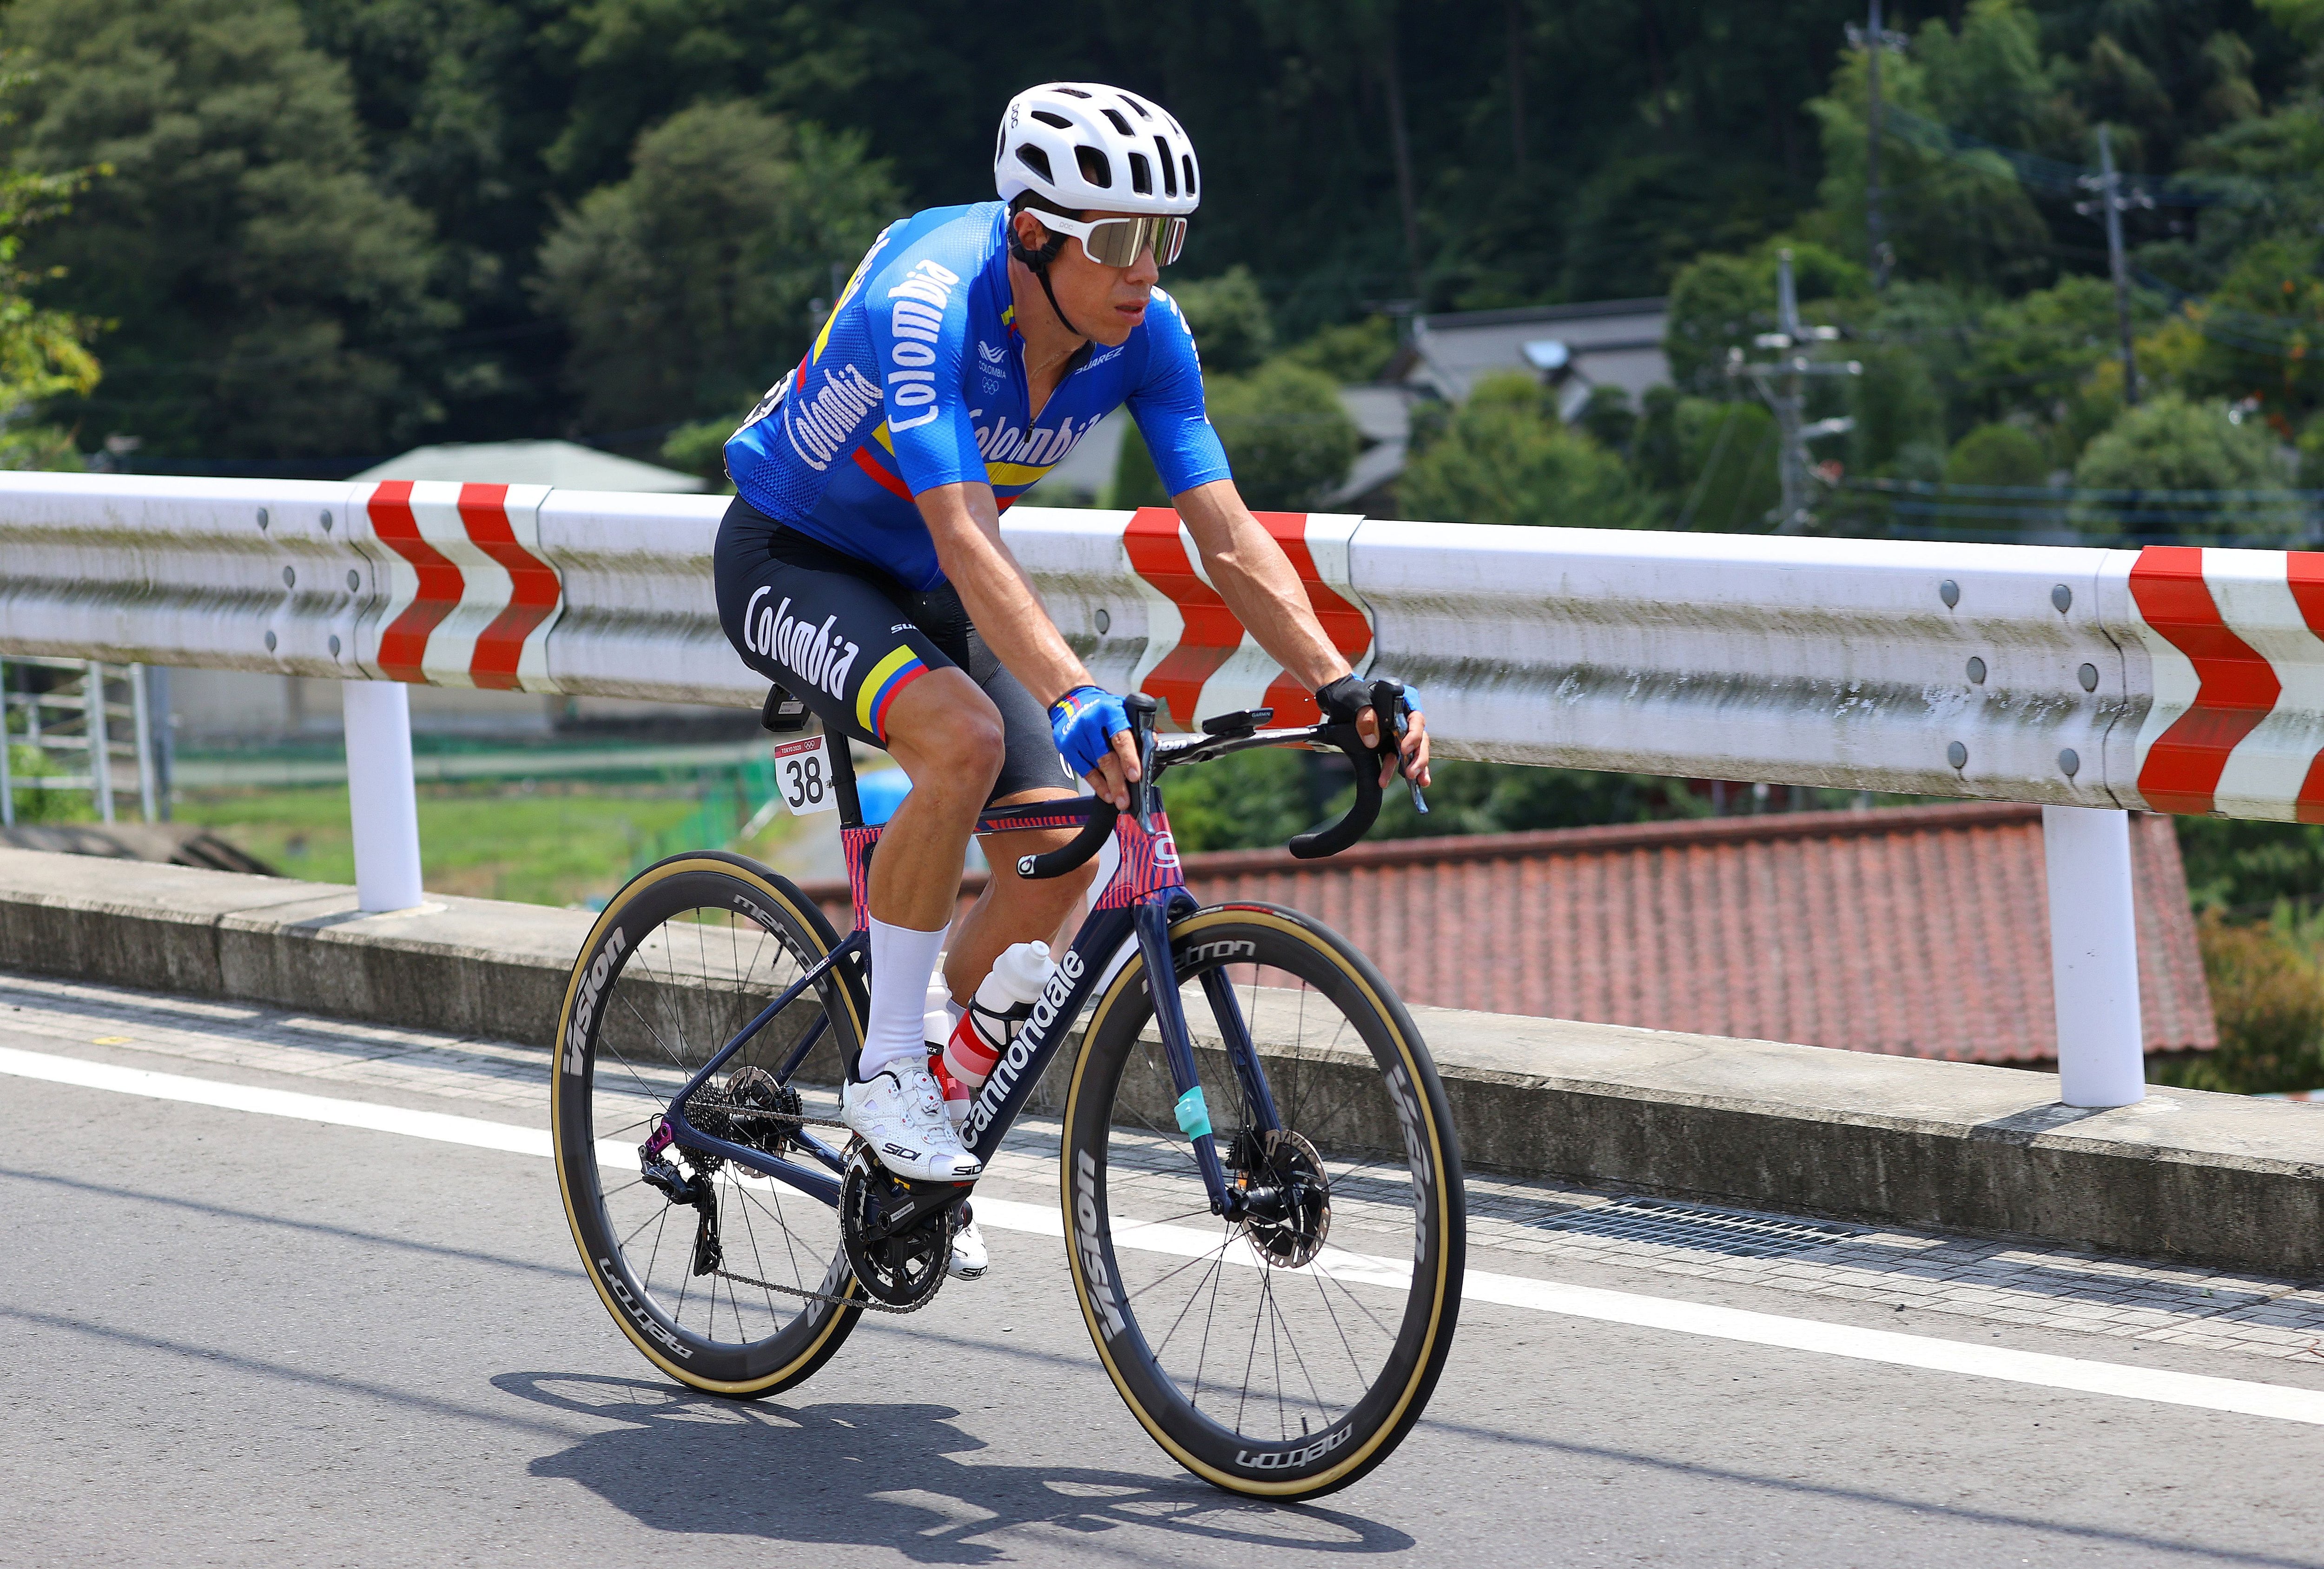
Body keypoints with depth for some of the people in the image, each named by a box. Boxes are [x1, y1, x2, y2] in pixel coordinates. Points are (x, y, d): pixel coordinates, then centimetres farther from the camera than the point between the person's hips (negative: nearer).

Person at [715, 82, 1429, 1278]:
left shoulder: (1144, 335, -16)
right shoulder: (924, 303, -34)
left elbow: (1228, 537, -17)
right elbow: (965, 540, -44)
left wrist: (1341, 687, -30)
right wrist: (1073, 699, -57)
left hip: (921, 593, 6)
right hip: (792, 561, -6)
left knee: (1054, 857, -9)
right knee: (963, 737, -34)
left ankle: (917, 1142, 12)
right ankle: (886, 1070, -18)